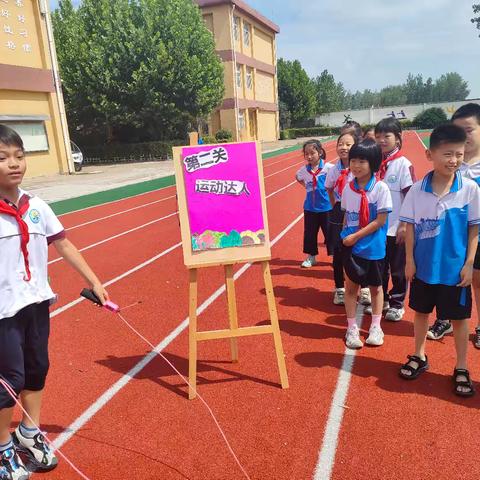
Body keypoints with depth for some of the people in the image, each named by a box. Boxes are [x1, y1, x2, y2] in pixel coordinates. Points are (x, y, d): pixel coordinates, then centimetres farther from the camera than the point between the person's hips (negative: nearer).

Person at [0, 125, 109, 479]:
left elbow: (63, 245, 6)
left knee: (37, 369, 17)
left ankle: (29, 434, 39)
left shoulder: (36, 207, 0)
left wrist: (94, 281, 6)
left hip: (37, 301, 5)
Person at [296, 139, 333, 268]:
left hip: (326, 206, -4)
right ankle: (311, 257, 29)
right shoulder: (304, 170, -2)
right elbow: (297, 177, 18)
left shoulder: (327, 167, -16)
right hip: (310, 207, 4)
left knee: (329, 232, 7)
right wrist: (306, 186, 6)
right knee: (309, 233, 12)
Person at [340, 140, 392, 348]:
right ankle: (352, 328, 22)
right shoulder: (348, 188, 0)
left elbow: (381, 220, -14)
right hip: (351, 246, 3)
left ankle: (375, 327, 31)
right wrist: (345, 235, -3)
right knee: (351, 285, 8)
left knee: (375, 286, 13)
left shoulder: (381, 188, -13)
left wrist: (356, 236, -16)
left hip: (373, 247, -3)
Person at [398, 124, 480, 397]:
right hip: (423, 265, 2)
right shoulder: (417, 190, -7)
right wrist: (410, 260, -2)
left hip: (456, 268, -1)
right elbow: (410, 226, 0)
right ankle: (419, 357, 37)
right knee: (421, 311, 17)